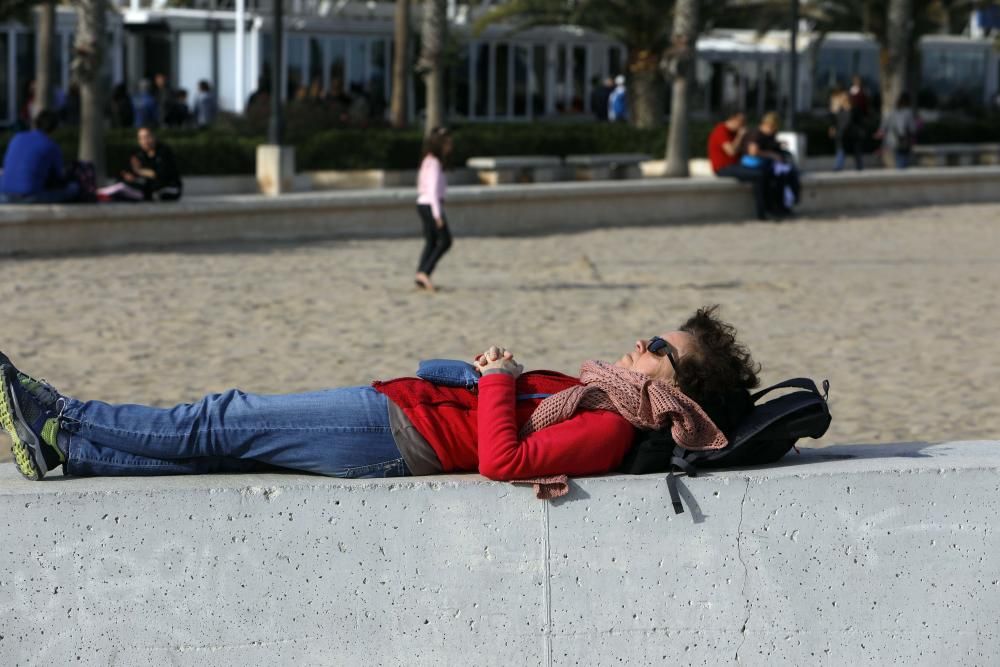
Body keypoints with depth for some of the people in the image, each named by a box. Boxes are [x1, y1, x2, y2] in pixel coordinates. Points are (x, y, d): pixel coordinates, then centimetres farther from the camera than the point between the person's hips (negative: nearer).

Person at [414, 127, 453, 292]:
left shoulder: (428, 161, 12)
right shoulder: (434, 163, -16)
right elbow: (433, 189, -20)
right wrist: (438, 214, -22)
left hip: (423, 204, 9)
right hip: (431, 205, -9)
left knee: (431, 242, 11)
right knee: (445, 240, -4)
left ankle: (421, 275, 9)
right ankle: (424, 272, -10)